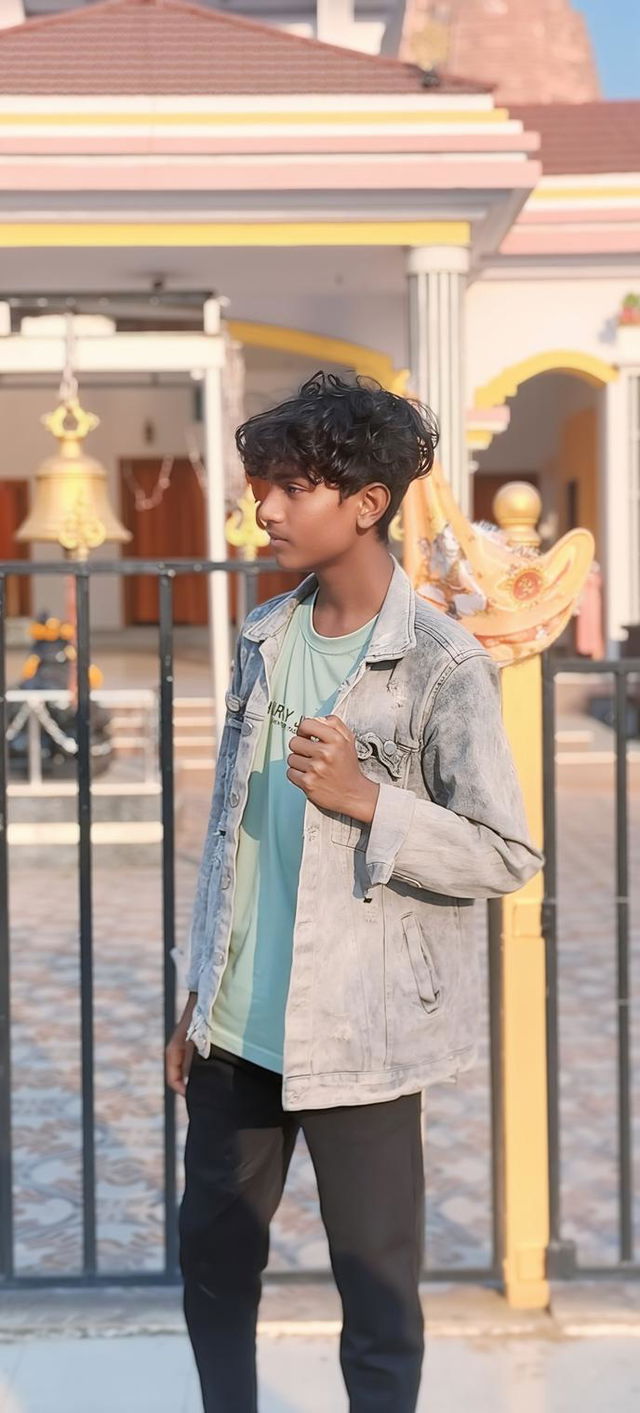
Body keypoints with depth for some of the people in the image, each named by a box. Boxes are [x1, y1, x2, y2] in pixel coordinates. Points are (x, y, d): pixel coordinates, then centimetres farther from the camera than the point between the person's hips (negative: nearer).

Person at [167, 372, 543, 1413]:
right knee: (212, 1251, 18)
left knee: (377, 1286, 6)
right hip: (238, 1026, 6)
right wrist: (197, 996, 14)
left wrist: (365, 799, -25)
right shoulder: (265, 640, 6)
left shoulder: (441, 667, -13)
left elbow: (508, 856, -12)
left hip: (358, 1037, -6)